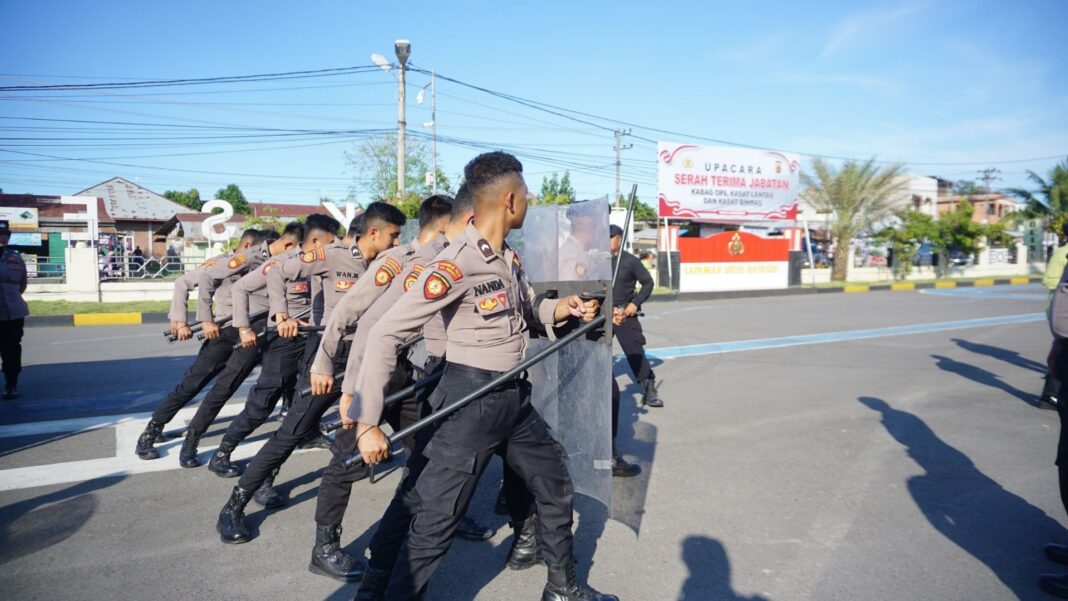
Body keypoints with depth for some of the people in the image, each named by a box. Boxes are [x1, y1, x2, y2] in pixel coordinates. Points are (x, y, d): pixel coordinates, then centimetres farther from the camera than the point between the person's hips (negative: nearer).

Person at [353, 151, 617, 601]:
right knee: (435, 525, -3)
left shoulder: (510, 259, 5)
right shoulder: (457, 264, -21)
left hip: (515, 397, 9)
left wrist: (561, 309, 0)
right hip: (470, 400, -9)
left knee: (555, 489, 21)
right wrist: (367, 422, -25)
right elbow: (385, 335, -22)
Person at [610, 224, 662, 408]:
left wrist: (635, 303, -10)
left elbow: (648, 283, -1)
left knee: (634, 351, -8)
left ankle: (649, 389, -3)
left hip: (625, 314, -4)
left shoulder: (630, 261, -4)